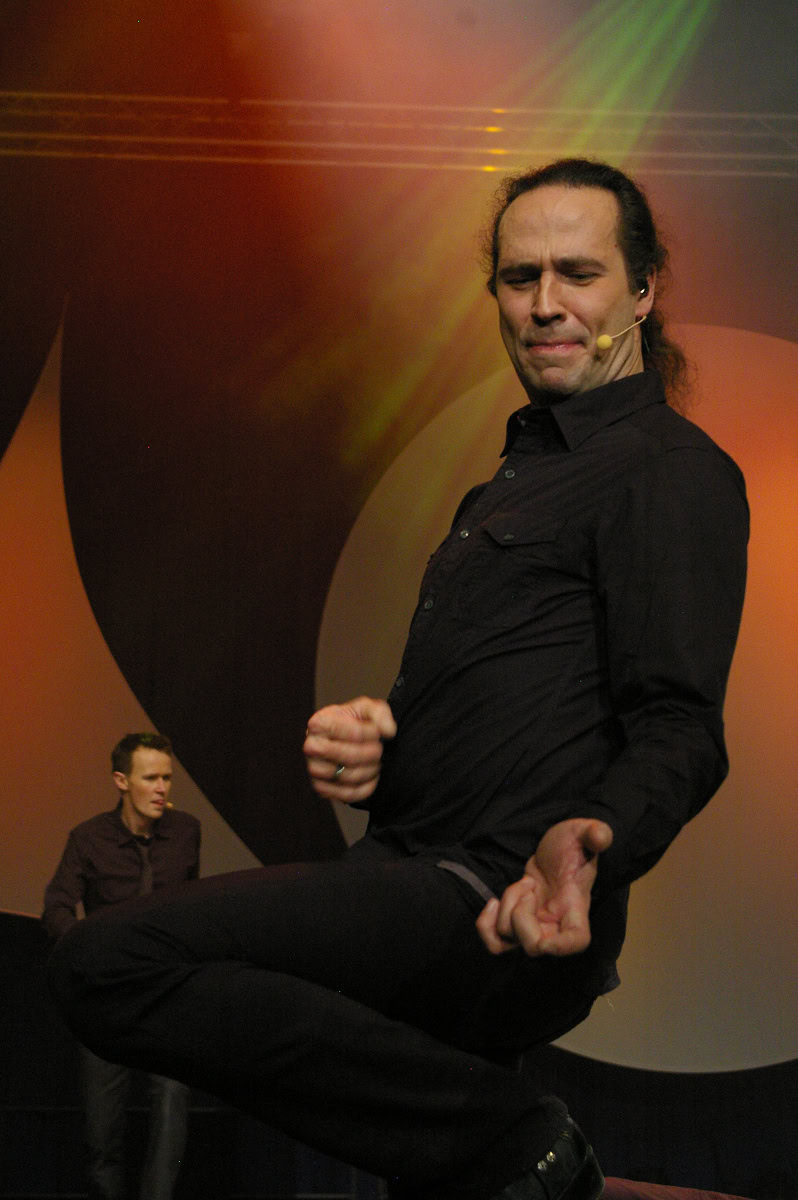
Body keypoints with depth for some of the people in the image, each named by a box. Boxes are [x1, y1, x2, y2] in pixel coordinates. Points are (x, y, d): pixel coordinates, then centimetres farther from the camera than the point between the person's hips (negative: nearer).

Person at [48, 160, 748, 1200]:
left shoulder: (675, 472, -6)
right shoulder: (524, 471, 26)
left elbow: (677, 729, -17)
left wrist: (594, 841, -39)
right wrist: (364, 736, 4)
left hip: (497, 912, -10)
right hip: (415, 876, 10)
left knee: (109, 966, -24)